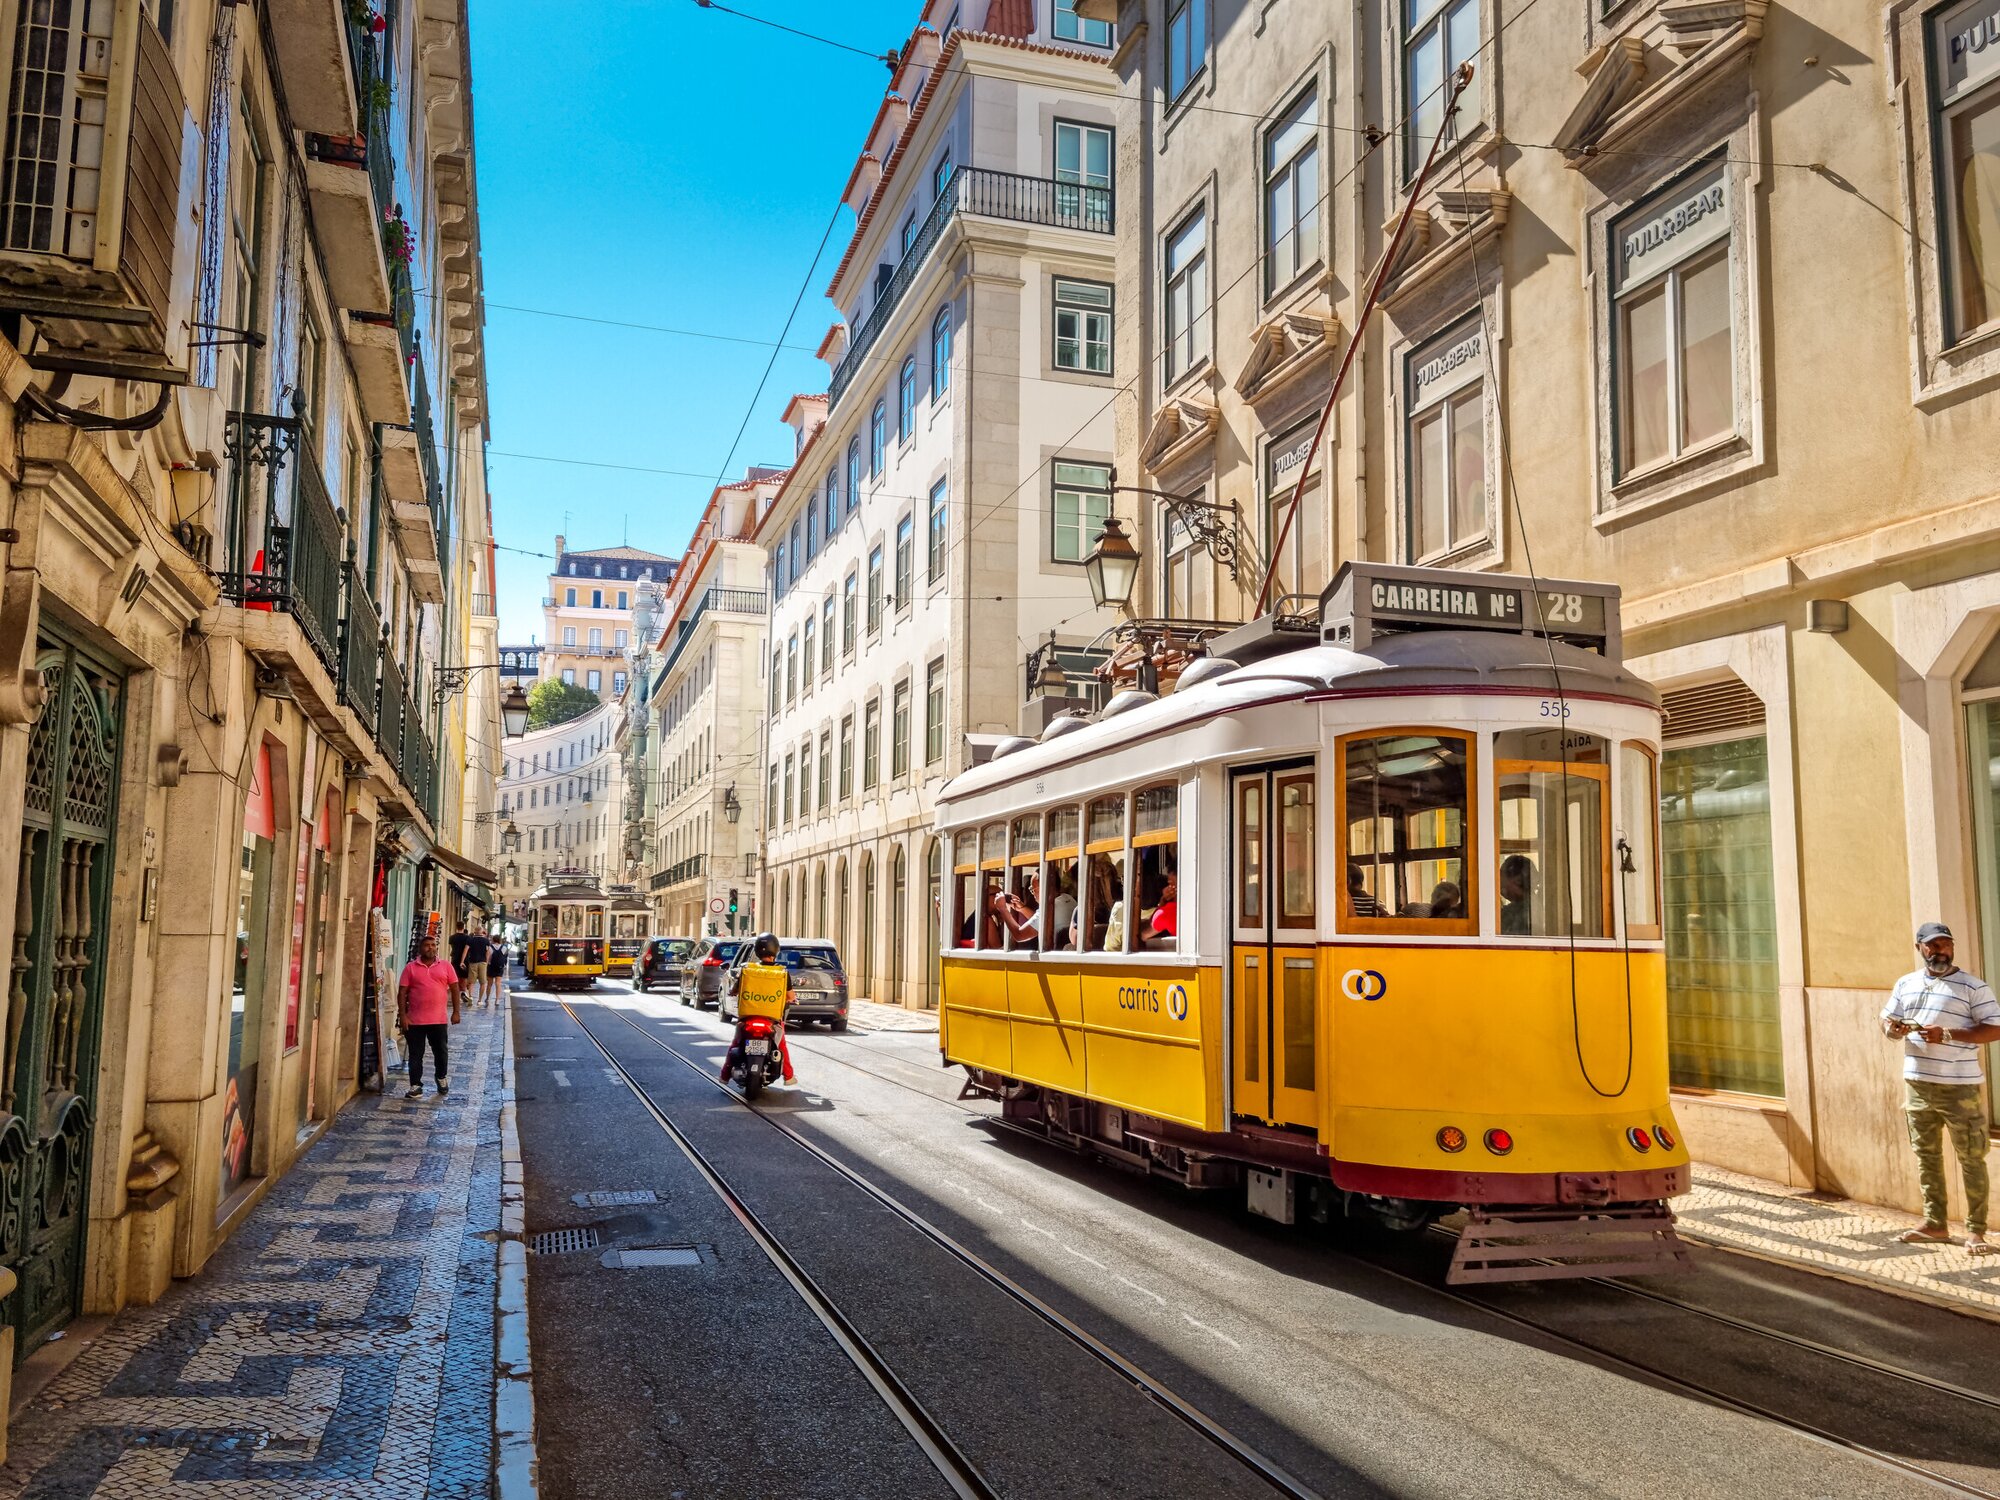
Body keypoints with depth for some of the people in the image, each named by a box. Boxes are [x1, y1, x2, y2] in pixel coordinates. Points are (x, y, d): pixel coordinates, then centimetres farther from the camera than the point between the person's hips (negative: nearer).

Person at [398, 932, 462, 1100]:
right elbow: (402, 992, 0)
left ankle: (441, 1078, 33)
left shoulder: (445, 966, 4)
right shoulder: (410, 968, 1)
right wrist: (402, 1015, -7)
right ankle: (415, 1086, 14)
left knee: (441, 1052, 9)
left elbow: (454, 989, 6)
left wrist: (455, 1012, 0)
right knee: (415, 1055, 5)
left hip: (439, 1020, 1)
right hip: (415, 1020, -1)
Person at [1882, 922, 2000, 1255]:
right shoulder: (1905, 984, 11)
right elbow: (1887, 1022, 17)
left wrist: (1947, 1035, -20)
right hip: (1917, 1085, 5)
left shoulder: (1972, 987, -5)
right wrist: (1893, 1029, -8)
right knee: (1926, 1156, 12)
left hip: (1959, 1087, -5)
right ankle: (1935, 1224, 21)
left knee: (1971, 1159, 0)